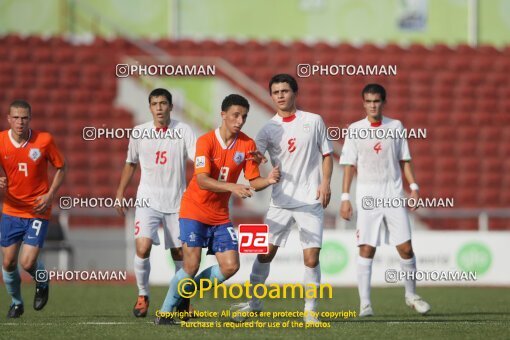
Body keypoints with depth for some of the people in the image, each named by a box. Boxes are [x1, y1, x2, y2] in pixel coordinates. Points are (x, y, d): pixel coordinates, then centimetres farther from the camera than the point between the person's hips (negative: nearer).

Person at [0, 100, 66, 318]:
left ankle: (42, 284, 23)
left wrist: (50, 195, -10)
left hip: (38, 211, -2)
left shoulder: (44, 140, -10)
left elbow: (61, 168, 3)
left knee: (28, 262, -12)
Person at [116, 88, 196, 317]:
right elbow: (130, 164, 15)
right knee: (142, 247, -17)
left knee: (179, 253, 5)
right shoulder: (139, 133, 2)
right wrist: (120, 194, 14)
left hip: (176, 202, 0)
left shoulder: (183, 131, -4)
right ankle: (142, 296, 0)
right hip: (148, 200, 0)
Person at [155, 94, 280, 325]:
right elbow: (202, 181, -27)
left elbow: (253, 182, -2)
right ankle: (164, 313, 2)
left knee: (230, 266, -5)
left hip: (220, 215, 5)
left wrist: (268, 180, -24)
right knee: (191, 266, -14)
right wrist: (232, 187, -41)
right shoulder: (206, 141, -16)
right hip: (194, 210, -5)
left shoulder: (248, 145, -3)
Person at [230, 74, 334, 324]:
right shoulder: (269, 129, 4)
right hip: (281, 200, 1)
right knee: (265, 252, 1)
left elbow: (326, 154, 10)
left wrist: (325, 183, -3)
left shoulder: (314, 121, 4)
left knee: (311, 258, -6)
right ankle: (254, 302, 17)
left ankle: (310, 311, 6)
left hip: (311, 200, -1)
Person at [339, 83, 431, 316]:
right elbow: (349, 165, 4)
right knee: (366, 249, -5)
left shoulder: (395, 127, 6)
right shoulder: (355, 129, 3)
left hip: (393, 193, 1)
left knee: (405, 248, -2)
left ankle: (411, 295, 18)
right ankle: (364, 303, -2)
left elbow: (404, 160, 11)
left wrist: (414, 187, 1)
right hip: (366, 195, -1)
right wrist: (345, 198, -2)